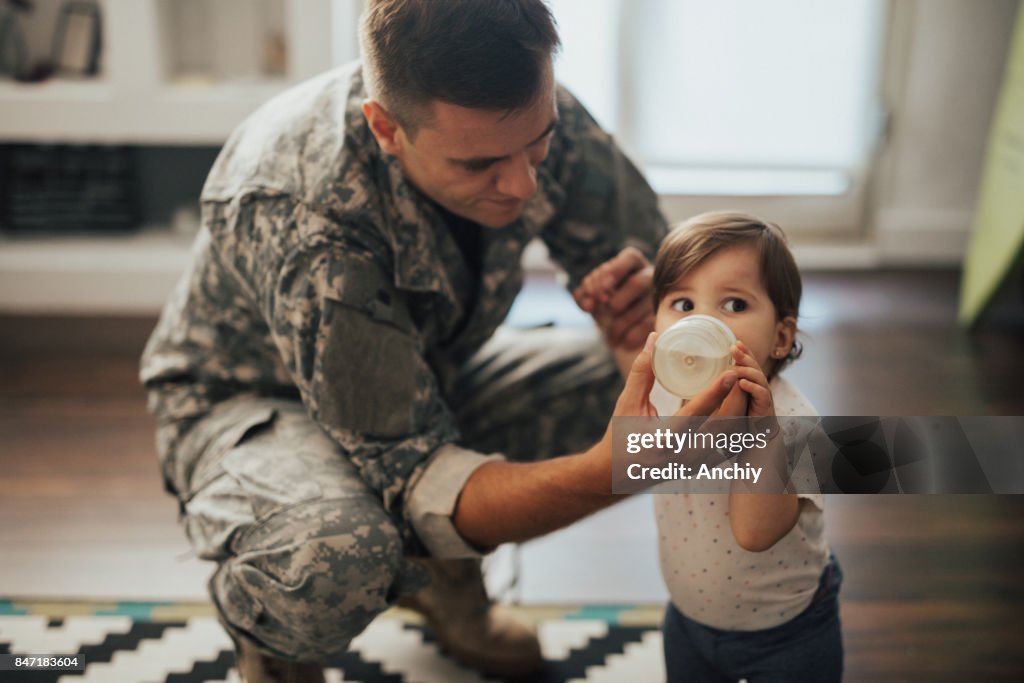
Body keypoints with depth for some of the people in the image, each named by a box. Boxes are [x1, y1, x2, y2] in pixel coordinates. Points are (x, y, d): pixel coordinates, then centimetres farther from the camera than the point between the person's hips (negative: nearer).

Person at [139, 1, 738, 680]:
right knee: (339, 556, -39)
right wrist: (610, 470, -54)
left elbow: (652, 252, -9)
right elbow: (415, 480, -38)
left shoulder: (532, 113, -23)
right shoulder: (302, 221, -39)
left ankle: (444, 568, 10)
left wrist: (654, 296, -34)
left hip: (429, 374, 6)